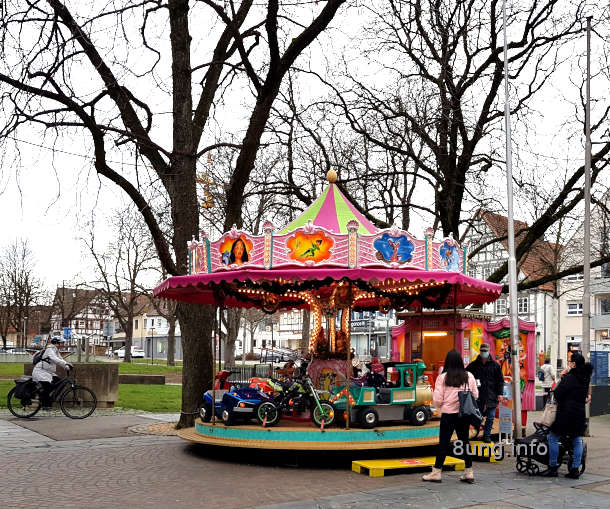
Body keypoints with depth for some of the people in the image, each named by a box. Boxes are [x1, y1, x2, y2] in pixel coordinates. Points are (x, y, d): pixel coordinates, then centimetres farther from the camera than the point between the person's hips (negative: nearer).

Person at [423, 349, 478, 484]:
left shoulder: (442, 377, -9)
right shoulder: (469, 376, 0)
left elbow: (437, 399, -9)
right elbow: (475, 395, 6)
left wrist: (440, 407, 12)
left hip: (448, 414, -3)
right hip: (465, 414, 3)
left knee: (444, 442, 3)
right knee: (464, 441, 13)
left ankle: (436, 472, 9)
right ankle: (469, 472, 16)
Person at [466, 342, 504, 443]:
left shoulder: (495, 365, 5)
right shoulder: (473, 365, 5)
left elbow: (500, 380, 6)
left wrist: (500, 393, 0)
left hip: (491, 396, 0)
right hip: (478, 396, 0)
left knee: (490, 417, 4)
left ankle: (487, 436, 14)